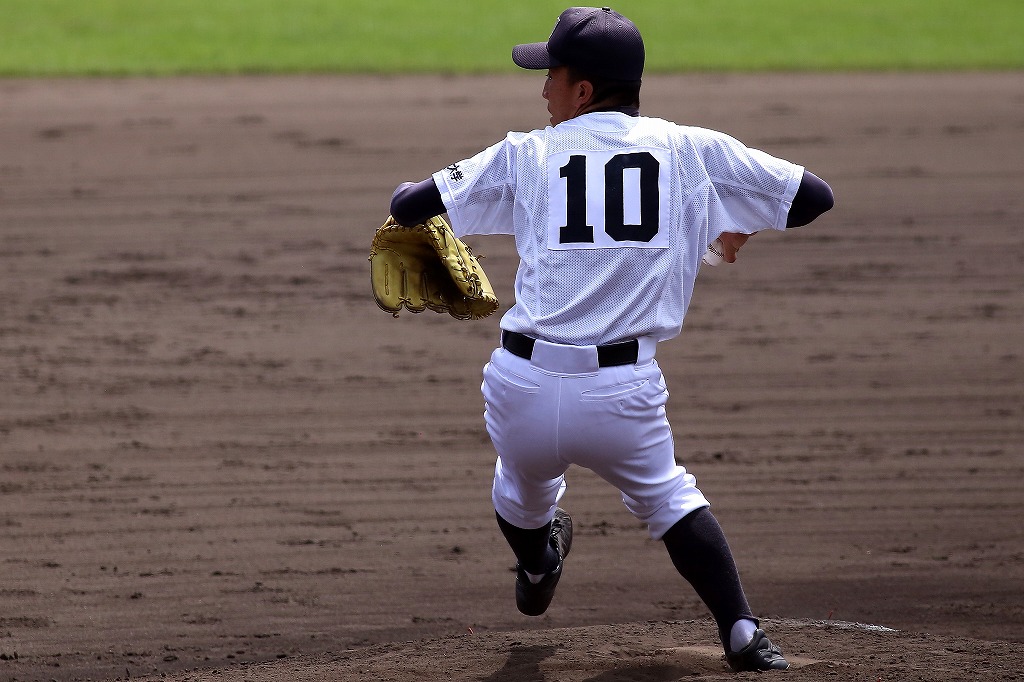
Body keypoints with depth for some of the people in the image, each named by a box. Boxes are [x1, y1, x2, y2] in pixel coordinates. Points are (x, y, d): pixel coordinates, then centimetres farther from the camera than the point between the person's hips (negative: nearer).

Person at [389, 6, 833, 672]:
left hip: (522, 387, 1)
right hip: (625, 393, 0)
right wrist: (746, 219, 29)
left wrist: (410, 193, 33)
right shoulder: (692, 150, 4)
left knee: (525, 486, 32)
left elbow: (409, 206, 8)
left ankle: (536, 567, 61)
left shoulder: (527, 155, 4)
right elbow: (815, 195, 8)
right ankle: (741, 631, 9)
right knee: (670, 497, 24)